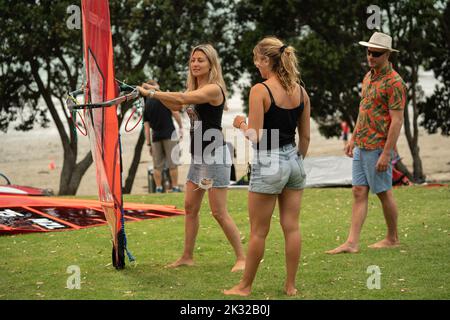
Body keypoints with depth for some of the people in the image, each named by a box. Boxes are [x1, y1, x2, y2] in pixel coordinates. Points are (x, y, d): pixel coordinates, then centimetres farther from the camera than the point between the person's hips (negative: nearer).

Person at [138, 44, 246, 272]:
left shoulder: (214, 89, -15)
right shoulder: (195, 90, 14)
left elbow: (183, 98, -26)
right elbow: (176, 106, 11)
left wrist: (152, 93, -25)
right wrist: (156, 93, -5)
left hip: (214, 155, -9)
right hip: (198, 156, 9)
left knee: (219, 212, -7)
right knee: (190, 207, 11)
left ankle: (242, 258, 1)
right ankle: (187, 257, 18)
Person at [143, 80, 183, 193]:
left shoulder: (147, 105, 10)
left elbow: (146, 126, 9)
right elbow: (175, 113, -11)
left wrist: (148, 143, 10)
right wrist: (180, 126, 0)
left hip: (155, 136, 4)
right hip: (169, 134, -4)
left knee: (157, 165, 9)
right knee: (172, 163, 0)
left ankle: (158, 188, 7)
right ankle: (175, 187, 1)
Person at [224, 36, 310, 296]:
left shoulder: (260, 91, -15)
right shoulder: (300, 91, 5)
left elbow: (255, 136, -18)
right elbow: (306, 136, 10)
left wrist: (241, 124, 2)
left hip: (269, 164, -6)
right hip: (293, 160, 6)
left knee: (258, 231, 4)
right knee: (292, 227, 9)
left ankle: (246, 286, 15)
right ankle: (291, 286, 15)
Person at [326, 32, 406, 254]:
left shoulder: (393, 82, -14)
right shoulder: (368, 76, 13)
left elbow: (397, 120, -18)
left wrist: (386, 153, -21)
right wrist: (353, 138, 20)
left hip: (378, 148, -8)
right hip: (361, 146, 8)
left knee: (383, 192, 3)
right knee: (359, 192, 4)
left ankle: (392, 238, 18)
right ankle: (352, 243, 2)